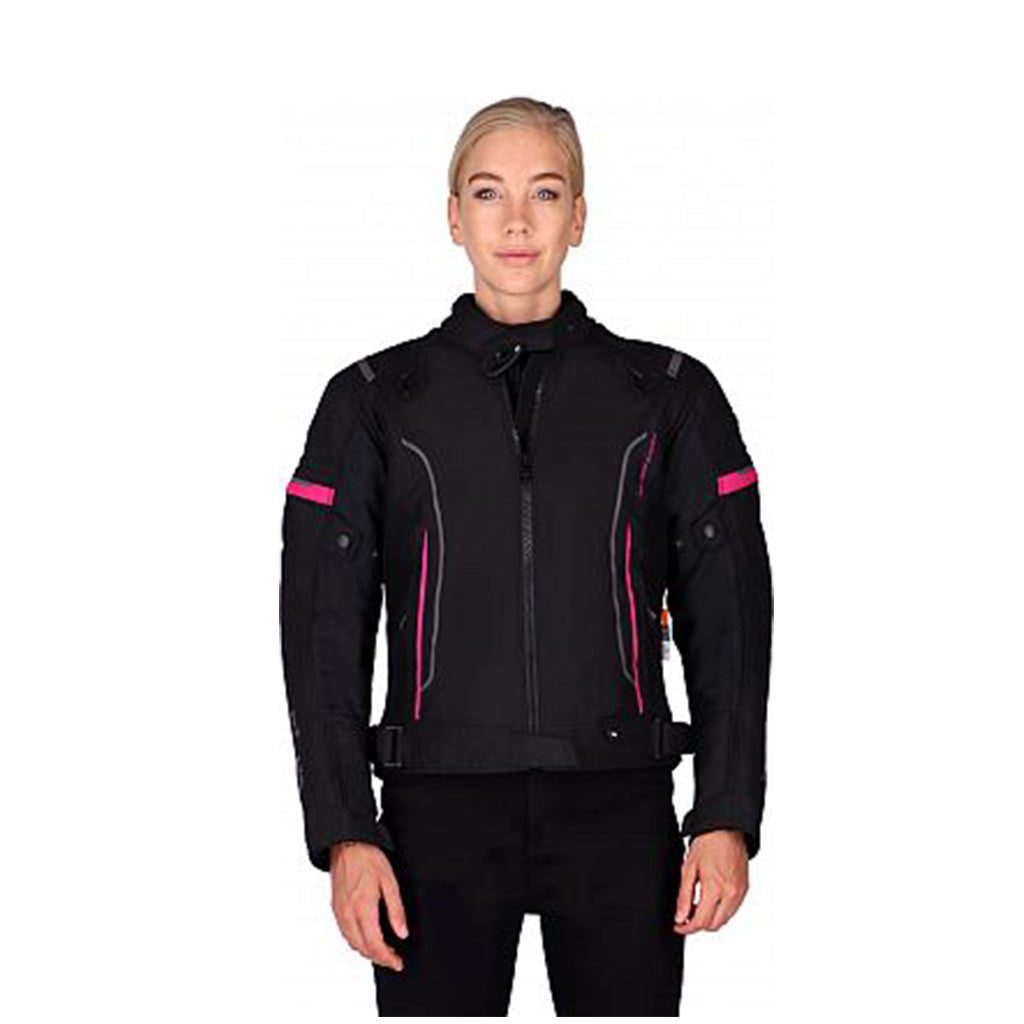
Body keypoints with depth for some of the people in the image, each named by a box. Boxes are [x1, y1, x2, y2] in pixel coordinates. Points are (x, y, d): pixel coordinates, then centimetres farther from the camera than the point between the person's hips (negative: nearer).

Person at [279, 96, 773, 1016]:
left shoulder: (670, 396, 7)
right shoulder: (374, 402, 6)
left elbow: (728, 621, 6)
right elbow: (324, 635, 3)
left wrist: (729, 817, -1)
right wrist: (344, 832, -4)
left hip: (619, 806, 0)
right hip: (439, 810, 0)